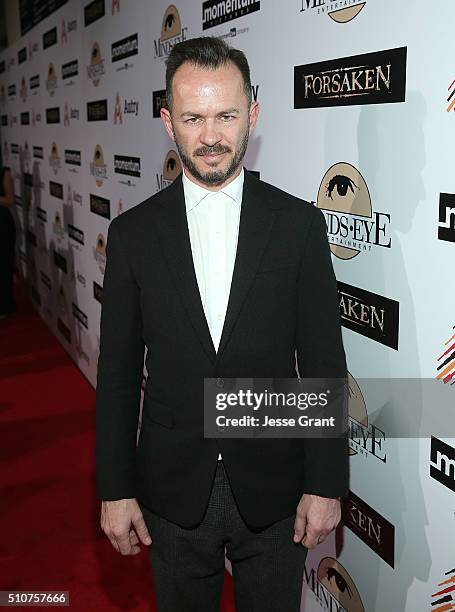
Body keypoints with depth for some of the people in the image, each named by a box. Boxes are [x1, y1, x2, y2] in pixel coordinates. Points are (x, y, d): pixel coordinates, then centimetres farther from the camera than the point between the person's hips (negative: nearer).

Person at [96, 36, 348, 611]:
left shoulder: (299, 223, -7)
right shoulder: (133, 232, -4)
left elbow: (324, 363, -5)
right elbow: (117, 371, 0)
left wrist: (325, 484, -6)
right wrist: (114, 489, -1)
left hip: (274, 491, 0)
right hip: (172, 492, 1)